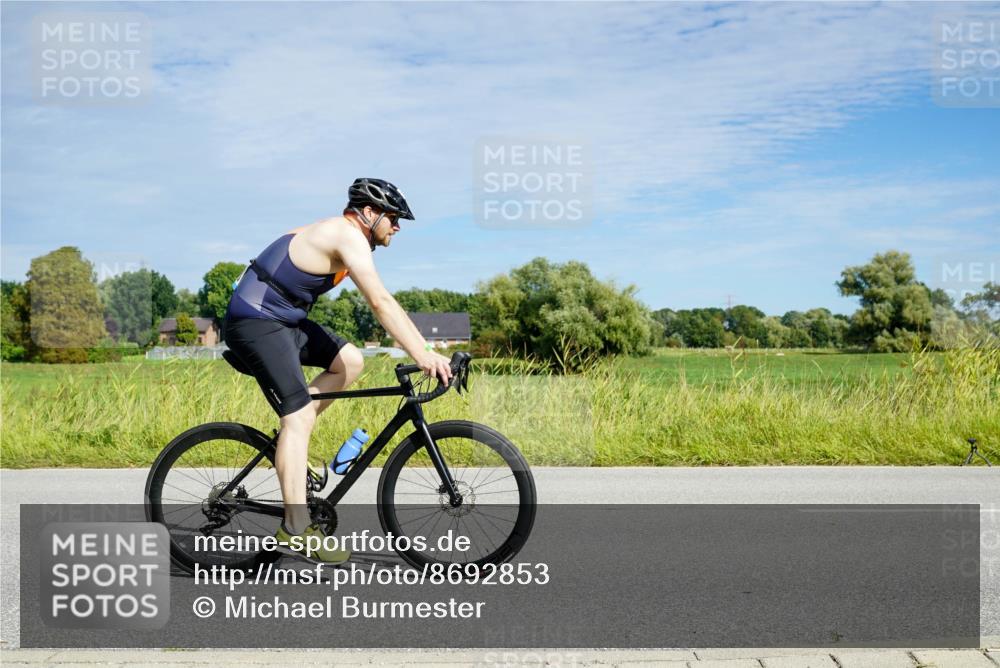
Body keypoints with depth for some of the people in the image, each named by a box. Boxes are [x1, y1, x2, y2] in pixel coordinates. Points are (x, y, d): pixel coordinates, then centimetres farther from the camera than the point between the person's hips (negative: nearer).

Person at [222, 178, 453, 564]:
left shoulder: (338, 237, 17)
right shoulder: (347, 235, -14)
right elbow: (380, 303, -24)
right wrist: (421, 355, -28)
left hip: (281, 320, 10)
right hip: (256, 322, -10)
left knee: (350, 361, 6)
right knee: (299, 416, -16)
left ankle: (290, 440, 8)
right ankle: (296, 528, -18)